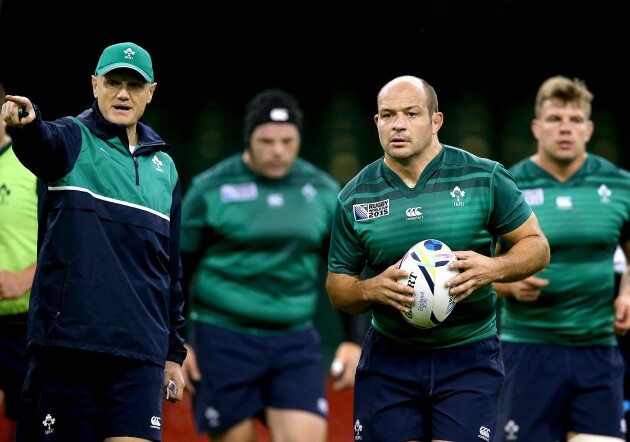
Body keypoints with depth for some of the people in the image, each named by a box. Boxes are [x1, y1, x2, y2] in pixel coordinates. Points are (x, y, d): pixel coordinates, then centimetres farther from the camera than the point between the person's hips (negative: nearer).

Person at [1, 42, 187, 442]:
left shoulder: (165, 167, 17)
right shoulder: (76, 139, 2)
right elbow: (47, 144, -25)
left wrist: (174, 352, 21)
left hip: (140, 355, 3)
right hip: (66, 344, -3)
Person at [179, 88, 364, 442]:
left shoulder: (324, 192, 6)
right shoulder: (211, 189, -3)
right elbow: (180, 269, 1)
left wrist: (354, 341, 8)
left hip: (296, 340, 2)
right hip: (223, 336, -2)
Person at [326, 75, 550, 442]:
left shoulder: (485, 178, -4)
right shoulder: (355, 197, 2)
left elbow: (537, 246, 2)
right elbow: (337, 288, 7)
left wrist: (492, 269, -19)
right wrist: (371, 290, -16)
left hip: (468, 358, -2)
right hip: (388, 358, 2)